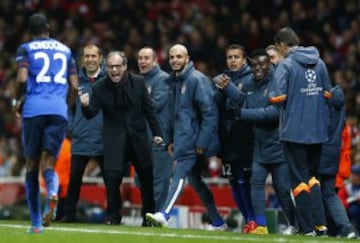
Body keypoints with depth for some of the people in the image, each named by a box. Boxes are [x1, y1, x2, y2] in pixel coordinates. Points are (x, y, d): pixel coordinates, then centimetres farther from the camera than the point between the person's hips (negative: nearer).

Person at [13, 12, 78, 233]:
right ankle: (53, 193, -35)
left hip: (34, 108, -2)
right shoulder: (65, 50, 19)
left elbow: (22, 79, -7)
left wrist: (17, 101, 10)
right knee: (48, 164, 2)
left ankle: (36, 223, 6)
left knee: (32, 164, 8)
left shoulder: (26, 49, 9)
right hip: (59, 110, 2)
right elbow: (74, 86, 13)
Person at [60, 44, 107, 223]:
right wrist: (71, 127, 3)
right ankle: (69, 213, 10)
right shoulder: (77, 80, 6)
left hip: (103, 140, -2)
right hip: (80, 140, 2)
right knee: (75, 178, 3)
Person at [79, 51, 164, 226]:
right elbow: (91, 114, -11)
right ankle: (113, 216, -2)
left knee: (147, 177, 10)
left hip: (138, 136, 2)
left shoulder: (138, 82, -4)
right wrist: (86, 106, -34)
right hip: (114, 138, -2)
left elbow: (149, 109, 3)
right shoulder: (99, 88, -8)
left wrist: (157, 132, 3)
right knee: (112, 176, -16)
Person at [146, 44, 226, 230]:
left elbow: (210, 113, -16)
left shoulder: (197, 80, -12)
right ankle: (217, 222, 19)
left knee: (180, 175, -18)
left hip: (192, 141, -9)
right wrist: (172, 140, 18)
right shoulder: (174, 81, 16)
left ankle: (165, 215, -27)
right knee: (194, 179, 12)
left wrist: (202, 143, -20)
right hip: (182, 141, 9)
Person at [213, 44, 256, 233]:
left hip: (244, 139, -5)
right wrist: (220, 89, -9)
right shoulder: (219, 79, 14)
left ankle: (253, 220, -3)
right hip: (227, 139, 5)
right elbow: (215, 106, 5)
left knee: (244, 181, -9)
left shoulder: (251, 79, -1)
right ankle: (248, 219, 13)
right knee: (234, 182, 6)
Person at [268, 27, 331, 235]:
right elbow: (327, 94, 9)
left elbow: (277, 97, -17)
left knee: (300, 178, 3)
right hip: (318, 131, 5)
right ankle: (320, 224, 8)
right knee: (313, 177, 17)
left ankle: (308, 228, 2)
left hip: (295, 130, -5)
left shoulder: (286, 65, -11)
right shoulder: (319, 63, 7)